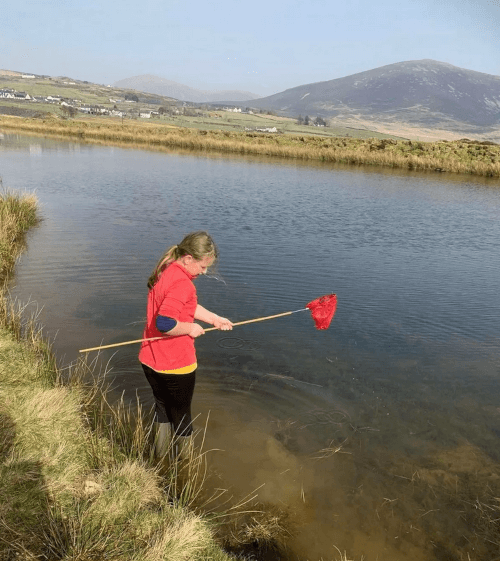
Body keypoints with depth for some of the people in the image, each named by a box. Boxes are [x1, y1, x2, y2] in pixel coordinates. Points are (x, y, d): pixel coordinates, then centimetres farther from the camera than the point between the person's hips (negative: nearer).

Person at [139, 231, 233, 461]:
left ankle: (160, 455, 46)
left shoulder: (165, 271, 5)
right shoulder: (182, 283, -26)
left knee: (162, 405, 27)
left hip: (150, 360, 9)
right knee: (181, 414, 14)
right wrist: (190, 328, -19)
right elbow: (165, 323, -36)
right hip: (176, 365, -9)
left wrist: (214, 318, 11)